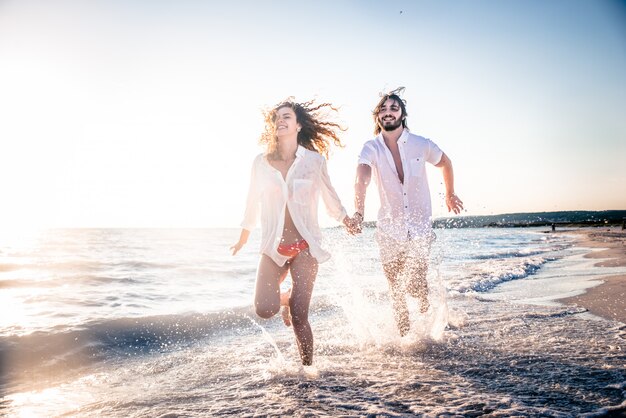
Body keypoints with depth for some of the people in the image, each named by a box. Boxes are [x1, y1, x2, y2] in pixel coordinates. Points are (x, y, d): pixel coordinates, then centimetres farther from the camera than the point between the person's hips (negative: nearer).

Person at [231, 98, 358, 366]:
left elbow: (329, 196, 11)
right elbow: (252, 202, 15)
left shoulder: (314, 159, -1)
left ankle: (308, 368, 16)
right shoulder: (261, 162, 3)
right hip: (273, 246, 2)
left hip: (304, 245, -1)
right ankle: (285, 299, 22)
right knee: (264, 309, -14)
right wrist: (243, 238, 24)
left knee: (299, 317, -6)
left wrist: (345, 219, -3)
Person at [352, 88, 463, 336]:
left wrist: (450, 194, 24)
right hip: (389, 231, 1)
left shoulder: (421, 145, -6)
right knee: (396, 290, 8)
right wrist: (359, 212, -48)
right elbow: (362, 180, -30)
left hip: (420, 229, 0)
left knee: (415, 285, -6)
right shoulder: (371, 148, -10)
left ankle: (427, 316, 29)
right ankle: (405, 336, 30)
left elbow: (445, 163, 16)